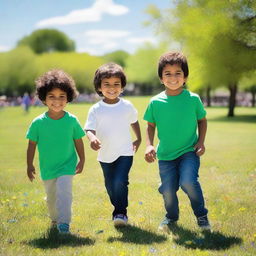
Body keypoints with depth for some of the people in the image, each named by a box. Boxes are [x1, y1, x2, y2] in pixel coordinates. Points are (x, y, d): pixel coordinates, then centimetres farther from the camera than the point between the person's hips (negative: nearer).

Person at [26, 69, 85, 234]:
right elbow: (32, 144, -2)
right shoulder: (38, 123, -13)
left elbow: (78, 141, 0)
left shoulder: (72, 121, -12)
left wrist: (82, 161, 3)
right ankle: (55, 219, 41)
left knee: (64, 191, -20)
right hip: (47, 168, 2)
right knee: (51, 196, 18)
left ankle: (64, 222, -14)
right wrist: (30, 165, 1)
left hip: (67, 165, -2)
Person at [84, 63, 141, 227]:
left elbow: (134, 121, 15)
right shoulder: (95, 110, -8)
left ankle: (121, 212, -2)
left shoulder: (127, 106, -4)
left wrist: (138, 139, 20)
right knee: (110, 186, 15)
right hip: (105, 155, 2)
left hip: (125, 153, -2)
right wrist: (92, 138, -36)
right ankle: (118, 209, 38)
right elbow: (89, 129, -14)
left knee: (120, 182, -19)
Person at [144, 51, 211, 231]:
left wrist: (201, 142, -3)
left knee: (188, 182, -23)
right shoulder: (156, 102, -4)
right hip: (166, 155, 2)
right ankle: (171, 217, 36)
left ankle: (201, 215, 5)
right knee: (168, 190, 2)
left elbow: (202, 120, 9)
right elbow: (151, 125, 9)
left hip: (189, 151, -2)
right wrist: (149, 145, -5)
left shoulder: (193, 99, -5)